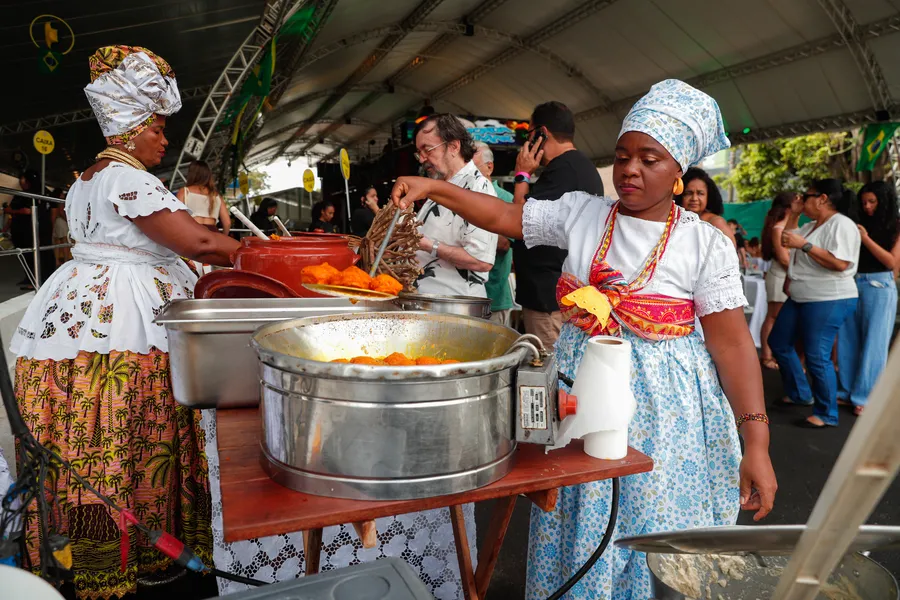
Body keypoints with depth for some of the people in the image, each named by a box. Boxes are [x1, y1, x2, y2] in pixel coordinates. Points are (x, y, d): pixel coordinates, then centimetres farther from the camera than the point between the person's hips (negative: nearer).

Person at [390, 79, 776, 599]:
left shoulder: (705, 243, -7)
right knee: (580, 533, 16)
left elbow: (733, 344, -9)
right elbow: (503, 216, 5)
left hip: (662, 406, -3)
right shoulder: (581, 214, 2)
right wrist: (433, 187, -6)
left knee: (652, 529, 9)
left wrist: (757, 443, -11)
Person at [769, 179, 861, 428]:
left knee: (816, 356, -10)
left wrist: (803, 244, -24)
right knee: (778, 342, 15)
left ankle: (826, 415, 4)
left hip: (829, 300, -10)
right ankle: (800, 394, 30)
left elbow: (840, 263, -25)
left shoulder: (841, 224, -13)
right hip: (800, 298, 10)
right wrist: (789, 280, 8)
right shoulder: (809, 227, 15)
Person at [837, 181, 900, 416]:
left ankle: (866, 397, 8)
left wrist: (866, 239, -13)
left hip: (879, 287, -4)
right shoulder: (860, 225, 8)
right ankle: (847, 390, 19)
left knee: (873, 343, 1)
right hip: (852, 285, 4)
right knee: (848, 340, 8)